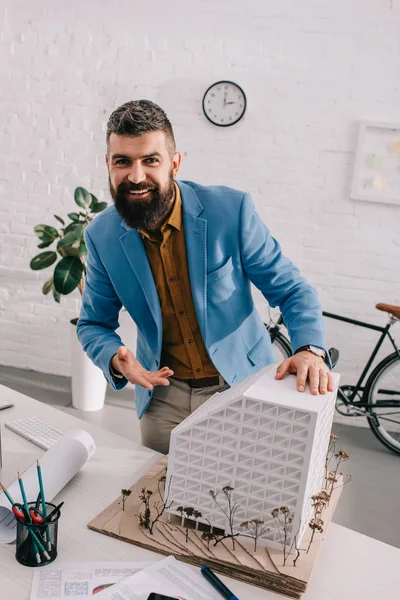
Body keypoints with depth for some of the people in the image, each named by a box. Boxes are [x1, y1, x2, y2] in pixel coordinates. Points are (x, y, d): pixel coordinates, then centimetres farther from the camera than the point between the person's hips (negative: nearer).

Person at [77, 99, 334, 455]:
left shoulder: (232, 210, -19)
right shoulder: (102, 236, -9)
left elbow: (291, 290, -12)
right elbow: (93, 324, 2)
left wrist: (309, 349, -30)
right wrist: (115, 359, -19)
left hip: (241, 387, -2)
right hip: (162, 396, 3)